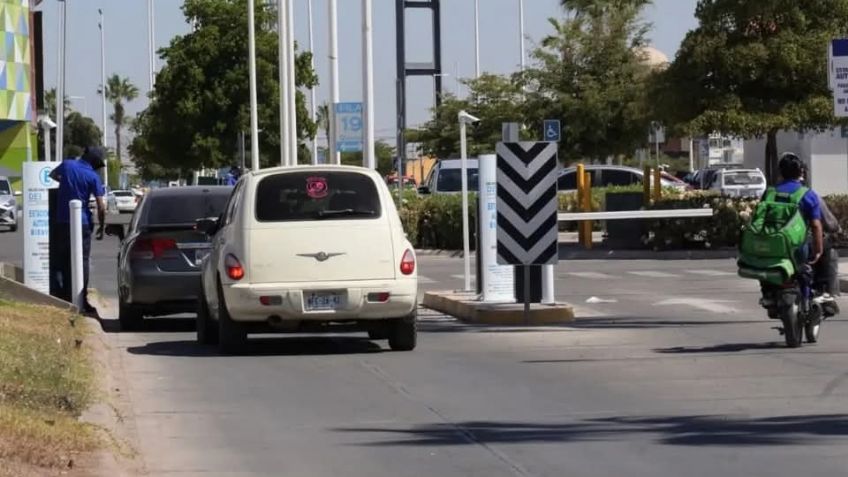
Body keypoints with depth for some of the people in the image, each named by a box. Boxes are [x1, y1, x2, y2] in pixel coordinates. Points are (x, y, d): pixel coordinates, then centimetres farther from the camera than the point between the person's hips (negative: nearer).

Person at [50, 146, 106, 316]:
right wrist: (102, 227, 1)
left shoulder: (67, 165, -2)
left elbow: (52, 174, 22)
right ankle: (82, 301, -6)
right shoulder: (93, 177, -11)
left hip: (62, 222, 4)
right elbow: (101, 207, -12)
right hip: (82, 223, -4)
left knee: (65, 260, 13)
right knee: (82, 261, 0)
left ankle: (65, 298, 15)